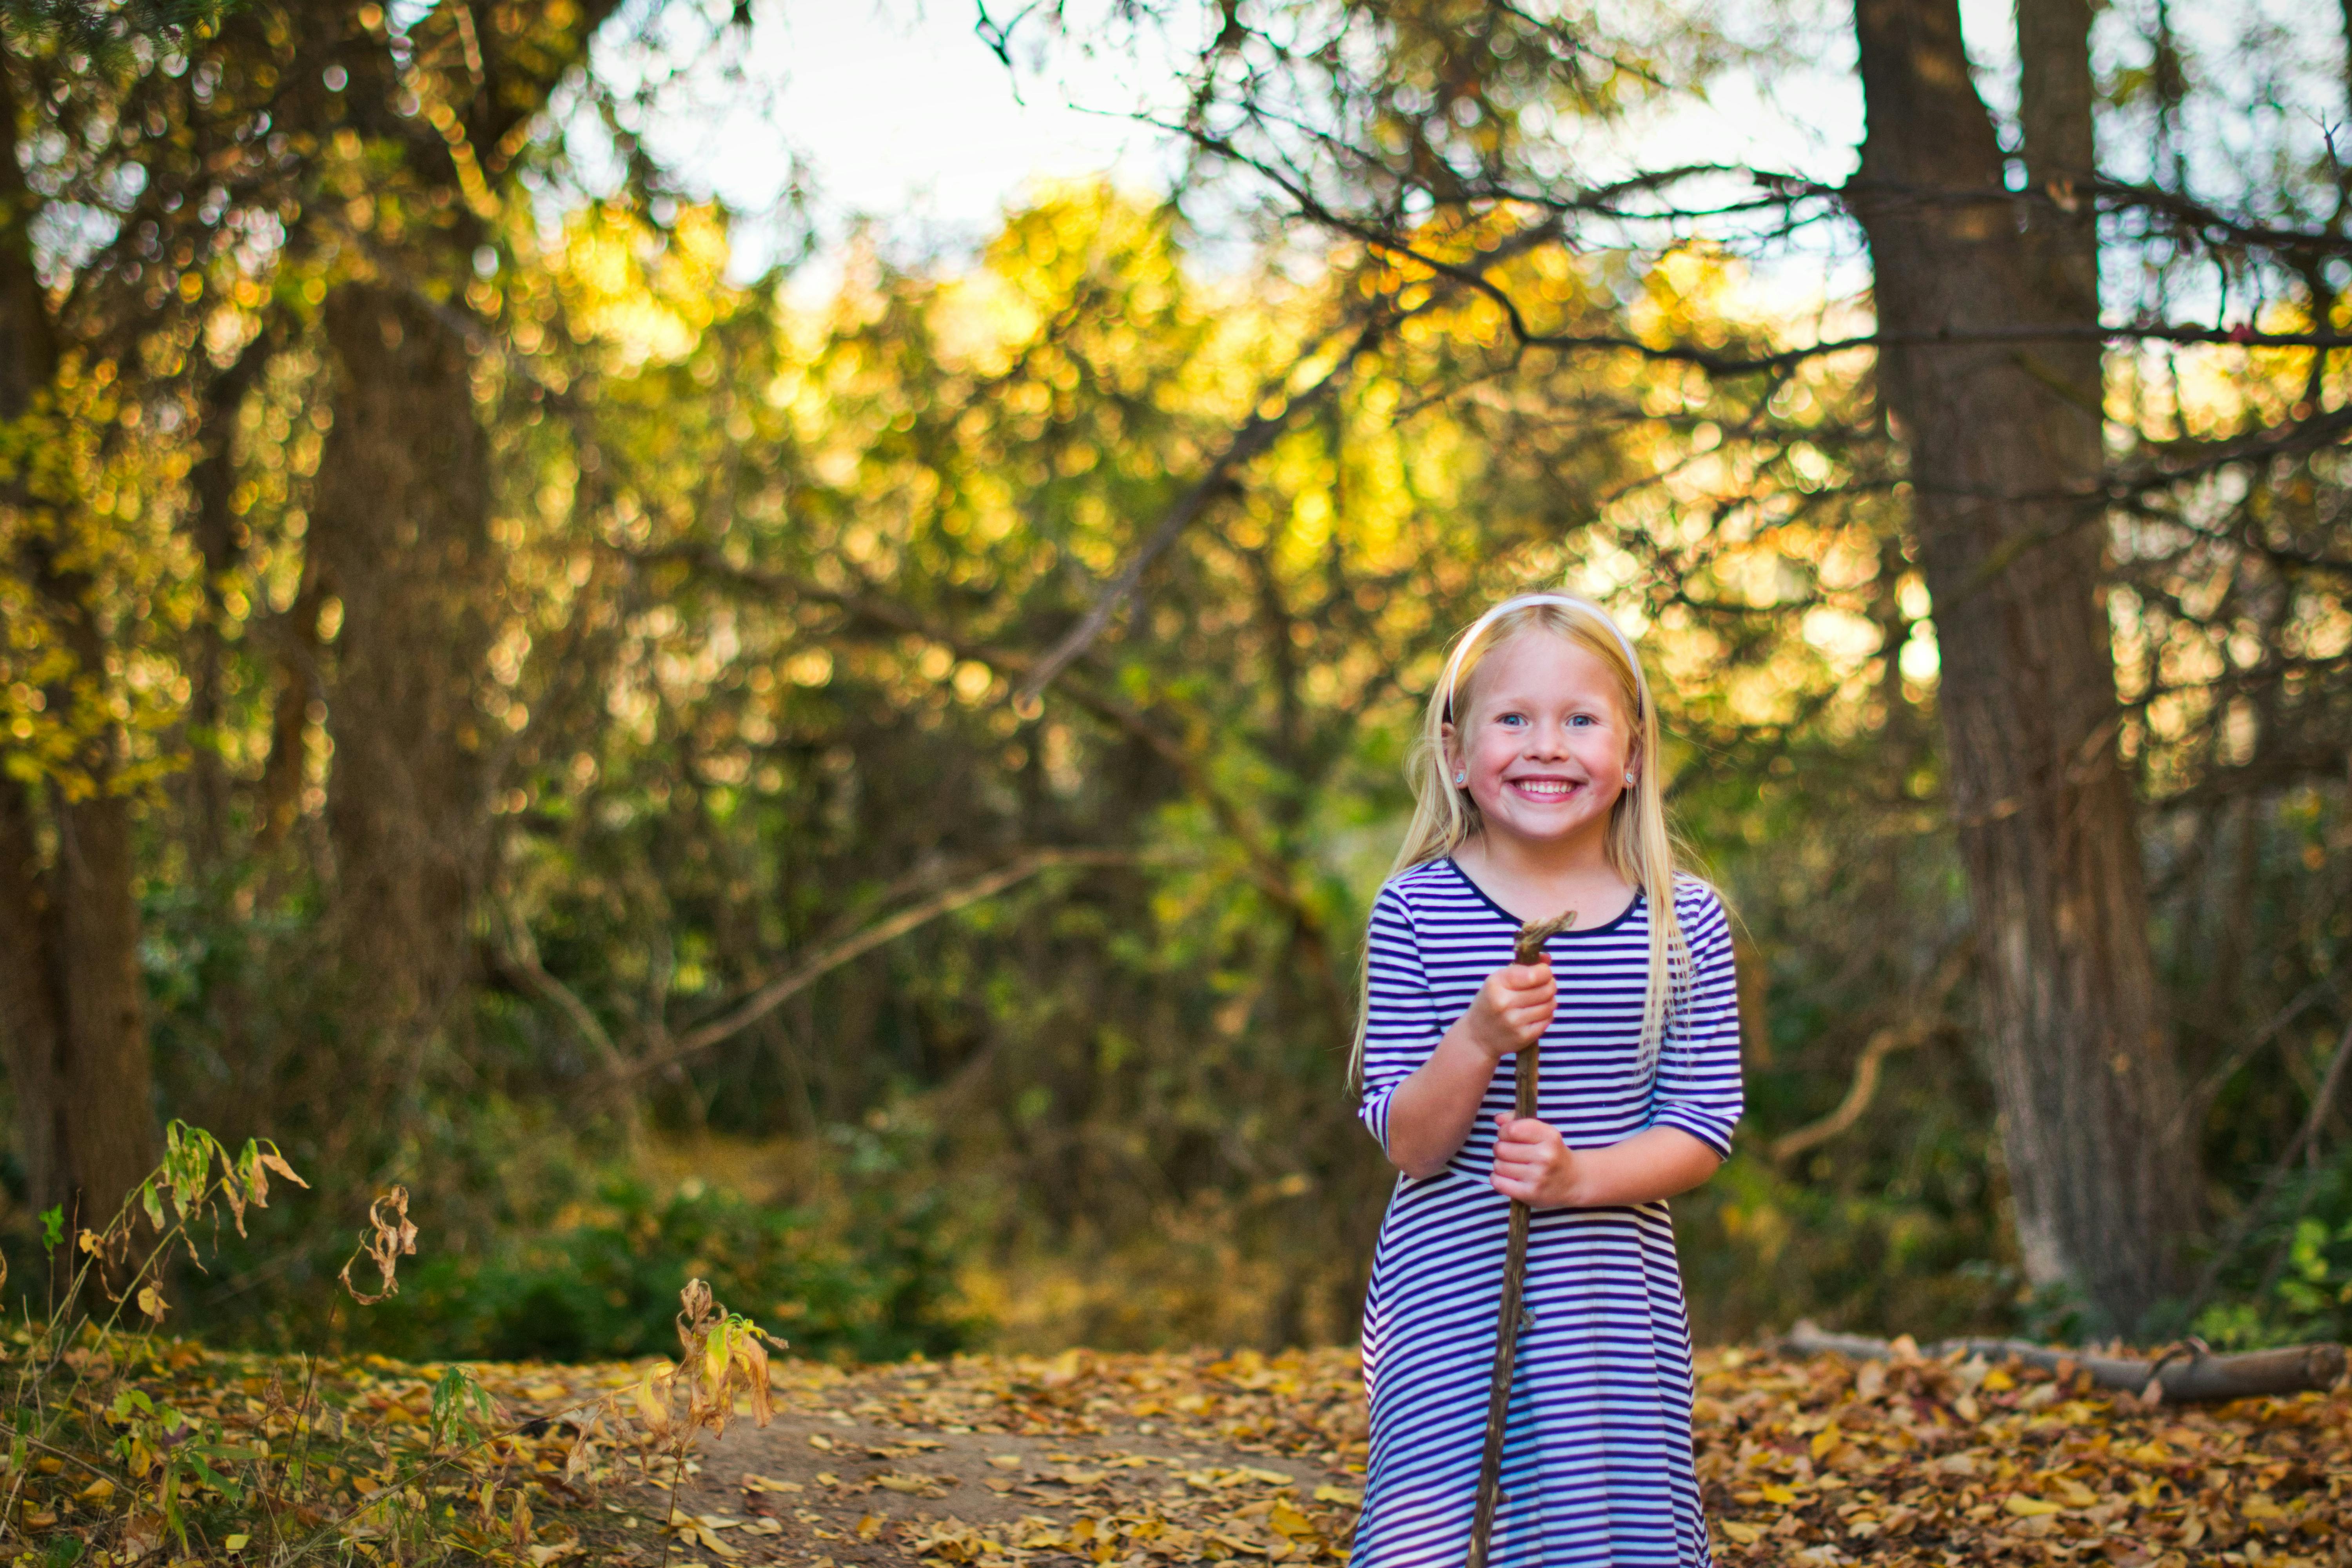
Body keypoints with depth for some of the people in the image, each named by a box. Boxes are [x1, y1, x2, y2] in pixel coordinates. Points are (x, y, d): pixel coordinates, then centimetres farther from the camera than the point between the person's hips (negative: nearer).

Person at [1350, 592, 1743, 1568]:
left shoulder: (1685, 924, 1)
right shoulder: (1416, 913, -4)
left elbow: (1701, 1130, 1)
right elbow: (1407, 1144, -5)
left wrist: (1582, 1175, -16)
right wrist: (1478, 1040, -23)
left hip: (1613, 1299, 2)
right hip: (1449, 1292, -1)